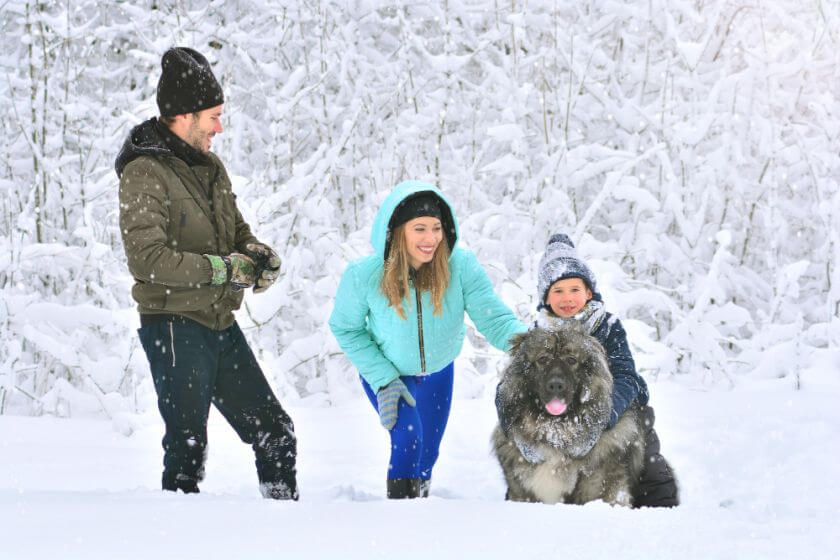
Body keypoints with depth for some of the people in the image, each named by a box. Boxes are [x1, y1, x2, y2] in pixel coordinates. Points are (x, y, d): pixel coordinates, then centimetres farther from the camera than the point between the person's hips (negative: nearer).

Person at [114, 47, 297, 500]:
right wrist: (222, 268, -20)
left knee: (276, 433, 10)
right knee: (188, 450, -3)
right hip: (174, 328, -8)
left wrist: (258, 255, -2)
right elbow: (147, 258, -22)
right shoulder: (144, 173, -12)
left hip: (221, 323, 8)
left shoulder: (210, 167, 13)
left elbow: (237, 231, 22)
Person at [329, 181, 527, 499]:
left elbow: (493, 317, -32)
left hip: (437, 374, 2)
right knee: (408, 438, -23)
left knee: (426, 455, 17)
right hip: (385, 372, -2)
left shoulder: (461, 266, -30)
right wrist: (383, 379, -20)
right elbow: (346, 328, -13)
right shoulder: (363, 276, -28)